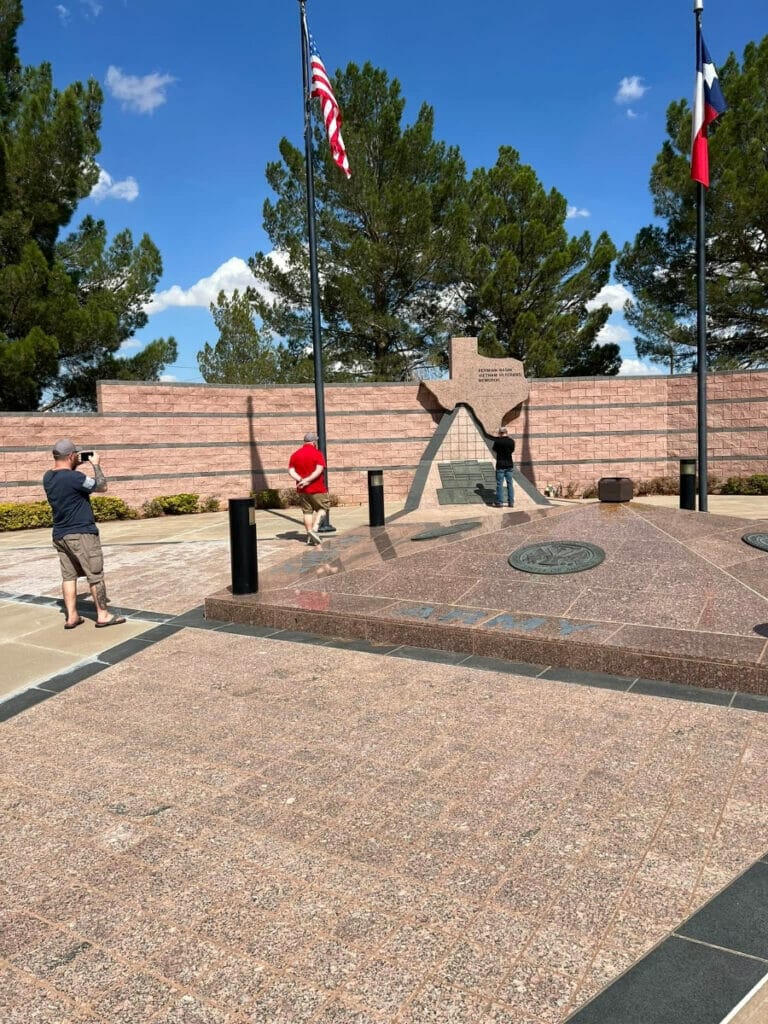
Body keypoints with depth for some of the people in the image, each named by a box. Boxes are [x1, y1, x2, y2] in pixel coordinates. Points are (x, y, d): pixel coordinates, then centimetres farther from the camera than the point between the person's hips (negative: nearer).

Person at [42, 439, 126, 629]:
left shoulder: (48, 477, 4)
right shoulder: (75, 477, -20)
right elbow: (102, 487, -8)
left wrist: (74, 467, 16)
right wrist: (95, 465, 2)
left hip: (60, 535, 8)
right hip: (81, 534, -8)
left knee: (68, 576, 11)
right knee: (95, 575, 2)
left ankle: (71, 617, 12)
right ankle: (103, 615, 7)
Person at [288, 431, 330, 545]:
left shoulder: (295, 454, 7)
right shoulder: (317, 453, -8)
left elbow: (291, 470, -3)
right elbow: (319, 470, -20)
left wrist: (301, 480, -14)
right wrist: (307, 480, -21)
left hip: (302, 489, 5)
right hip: (317, 488, -5)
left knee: (307, 511, 11)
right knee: (323, 507, 10)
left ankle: (310, 536, 10)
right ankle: (314, 529, -8)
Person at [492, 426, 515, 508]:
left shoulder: (497, 441, -11)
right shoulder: (511, 441, 0)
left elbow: (494, 451, 3)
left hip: (500, 465, -4)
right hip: (509, 464, 4)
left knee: (500, 484, 1)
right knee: (509, 484, 9)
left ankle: (499, 502, 1)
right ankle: (511, 502, 10)